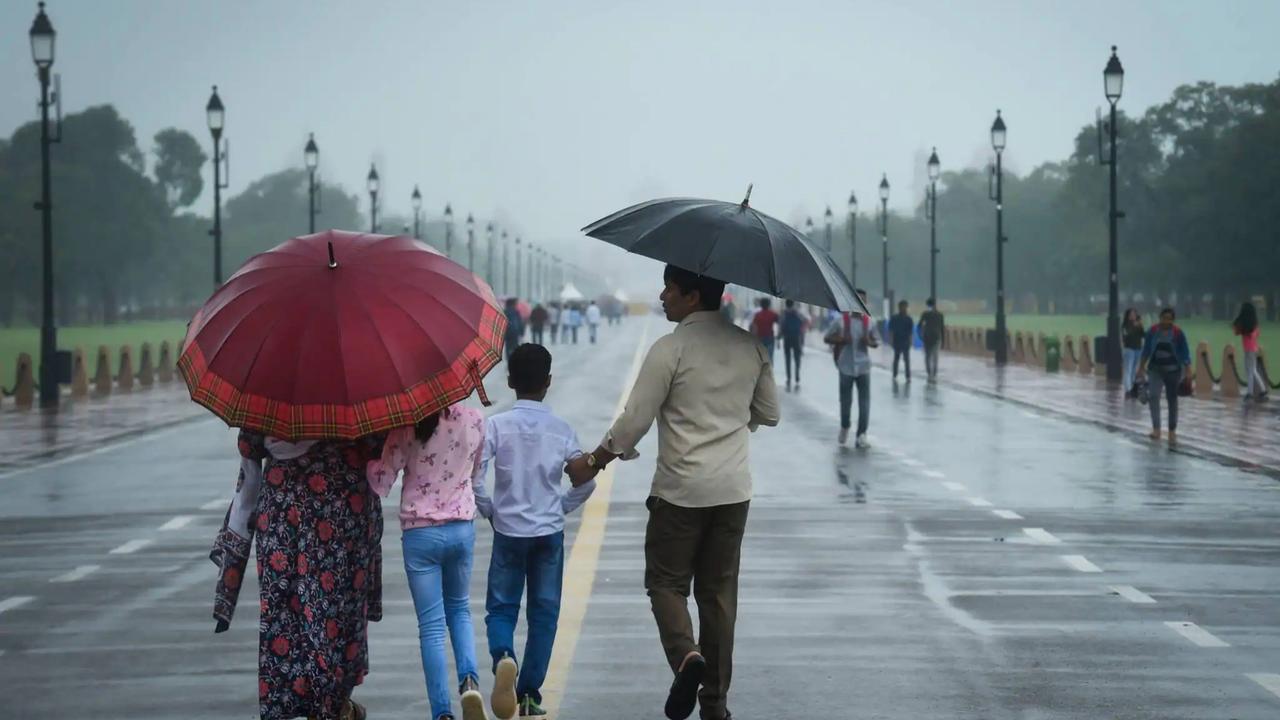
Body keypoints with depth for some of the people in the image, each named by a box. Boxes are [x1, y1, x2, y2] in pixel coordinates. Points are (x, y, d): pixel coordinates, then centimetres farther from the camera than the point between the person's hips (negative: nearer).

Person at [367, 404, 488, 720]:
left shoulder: (407, 427, -13)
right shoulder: (474, 420, -4)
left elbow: (382, 483, -11)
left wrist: (367, 459, 4)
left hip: (420, 533, -3)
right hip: (462, 529, 3)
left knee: (432, 626, 4)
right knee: (459, 610, 23)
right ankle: (470, 679, -1)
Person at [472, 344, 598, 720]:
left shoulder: (497, 425, -8)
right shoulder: (561, 430, -3)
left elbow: (473, 475, -15)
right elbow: (586, 482, -1)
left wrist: (488, 509, 2)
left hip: (508, 531, -1)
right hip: (549, 532, 1)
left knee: (501, 608, 8)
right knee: (543, 613, 8)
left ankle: (503, 657, -23)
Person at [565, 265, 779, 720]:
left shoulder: (670, 350, -13)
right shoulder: (750, 347, 4)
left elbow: (634, 422, -12)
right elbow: (769, 414, 14)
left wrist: (594, 460, 3)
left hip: (681, 490, -5)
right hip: (734, 489, 5)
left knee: (666, 583, 8)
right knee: (719, 591, 11)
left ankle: (686, 655, -18)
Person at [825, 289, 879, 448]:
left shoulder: (869, 323, 1)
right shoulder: (842, 321, -5)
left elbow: (877, 342, 10)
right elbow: (827, 338, 2)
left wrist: (869, 342, -12)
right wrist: (840, 340, -16)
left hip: (863, 367, 1)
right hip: (846, 367, -1)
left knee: (865, 402, -6)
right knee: (845, 400, 10)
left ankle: (861, 435, -3)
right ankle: (844, 427, 36)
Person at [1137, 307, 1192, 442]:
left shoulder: (1178, 333, -9)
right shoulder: (1153, 331, -3)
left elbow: (1185, 353, -5)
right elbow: (1146, 350, 5)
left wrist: (1187, 371, -10)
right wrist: (1141, 368, 5)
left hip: (1173, 370, -1)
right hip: (1156, 369, 1)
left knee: (1172, 400, 7)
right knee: (1153, 396, -17)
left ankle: (1172, 431, 17)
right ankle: (1156, 429, -13)